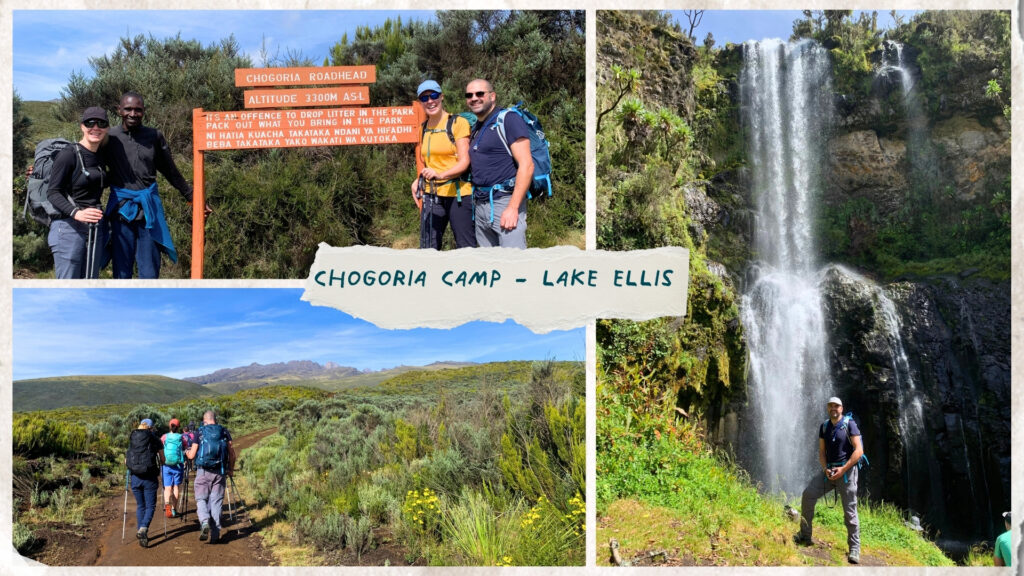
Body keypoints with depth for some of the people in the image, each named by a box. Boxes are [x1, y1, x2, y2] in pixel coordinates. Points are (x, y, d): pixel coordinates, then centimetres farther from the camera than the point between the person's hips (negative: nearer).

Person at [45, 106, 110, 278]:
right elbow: (53, 193, -14)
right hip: (69, 227, -7)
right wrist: (76, 213, -28)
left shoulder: (101, 158, 12)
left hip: (95, 230, 7)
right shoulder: (68, 155, -9)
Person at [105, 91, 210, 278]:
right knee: (122, 273, 4)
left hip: (149, 209, 1)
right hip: (121, 211, -1)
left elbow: (171, 171, 14)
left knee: (149, 274, 2)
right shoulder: (110, 137, 1)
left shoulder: (154, 137, 4)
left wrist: (192, 197, 16)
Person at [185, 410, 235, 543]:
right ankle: (215, 533, 5)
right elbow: (232, 454, 3)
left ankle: (204, 522, -16)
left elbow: (191, 456, 1)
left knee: (201, 499, 10)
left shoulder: (199, 432, 1)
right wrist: (230, 469, 16)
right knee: (216, 501, 7)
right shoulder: (224, 432, 7)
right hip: (220, 472, 2)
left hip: (203, 471, -2)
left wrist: (187, 451, 23)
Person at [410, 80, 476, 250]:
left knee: (466, 248, -4)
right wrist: (419, 180, 7)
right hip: (431, 195, 6)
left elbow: (464, 162, -13)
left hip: (458, 194, -5)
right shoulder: (423, 128, 14)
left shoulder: (458, 123, -5)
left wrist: (440, 175, -29)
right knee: (428, 249, 4)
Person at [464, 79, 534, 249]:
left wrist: (512, 208, -19)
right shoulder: (476, 128, 19)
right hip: (481, 205, 8)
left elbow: (526, 165, -13)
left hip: (505, 201, -8)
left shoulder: (509, 120, -5)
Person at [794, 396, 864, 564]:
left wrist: (843, 469, -17)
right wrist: (825, 469, -7)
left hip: (846, 470, -5)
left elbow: (859, 450, -12)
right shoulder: (824, 427, 11)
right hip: (828, 470, 5)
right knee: (808, 495, -7)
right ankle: (805, 536, 4)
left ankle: (854, 549, 1)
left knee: (850, 511, -5)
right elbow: (821, 452, 11)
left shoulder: (849, 424, -6)